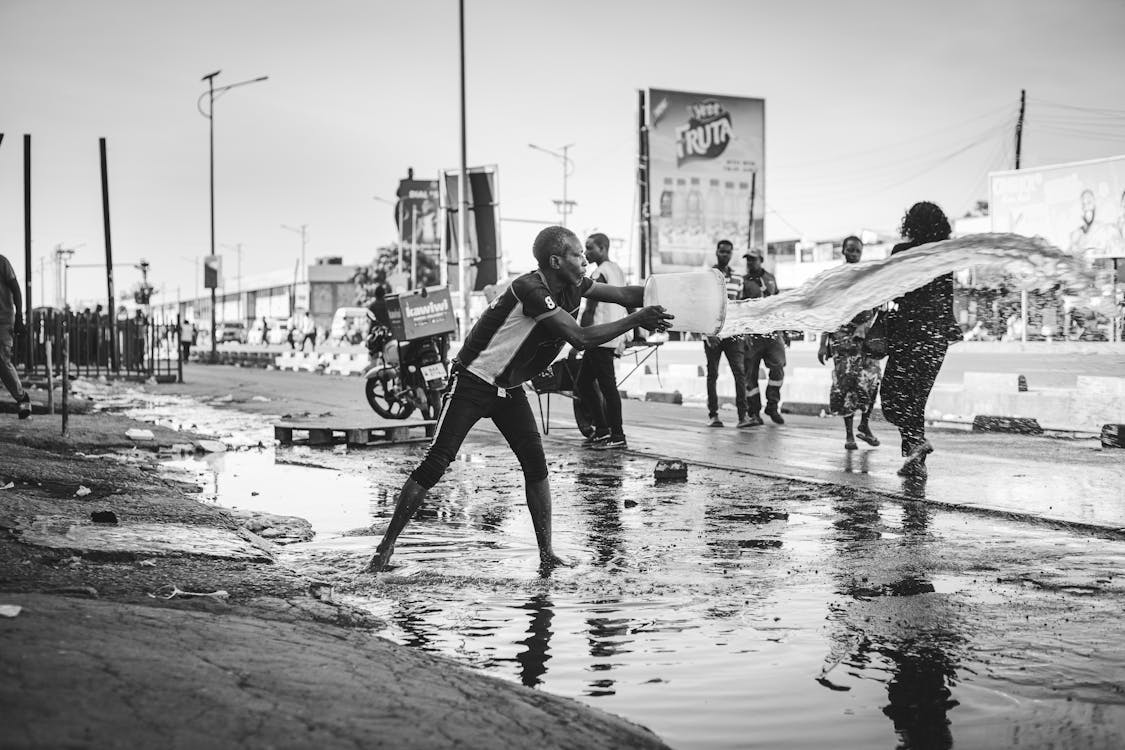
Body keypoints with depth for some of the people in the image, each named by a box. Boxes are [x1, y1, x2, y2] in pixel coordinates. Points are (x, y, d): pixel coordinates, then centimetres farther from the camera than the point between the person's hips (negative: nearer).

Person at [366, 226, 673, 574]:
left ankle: (546, 555, 1)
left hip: (509, 388, 8)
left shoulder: (573, 285, -1)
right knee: (435, 464, -10)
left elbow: (624, 294, 5)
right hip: (473, 384, -8)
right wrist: (637, 320, -26)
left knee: (536, 464, -3)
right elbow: (581, 338, -29)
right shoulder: (531, 289, -27)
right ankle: (386, 546, -1)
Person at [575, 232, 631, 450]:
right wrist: (623, 338, 24)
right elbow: (627, 304, 22)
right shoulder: (617, 270, 18)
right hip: (616, 336, 10)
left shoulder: (600, 273, -11)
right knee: (582, 383, 13)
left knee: (607, 386, -7)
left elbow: (589, 311, -15)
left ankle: (617, 436, -5)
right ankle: (601, 430, 16)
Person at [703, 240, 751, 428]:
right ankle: (713, 414, 11)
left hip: (733, 334, 3)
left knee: (740, 372, -8)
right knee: (712, 374, 4)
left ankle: (742, 415, -10)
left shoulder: (738, 279, 13)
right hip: (713, 334, -3)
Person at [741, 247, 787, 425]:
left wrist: (784, 331, 20)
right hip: (753, 334, -4)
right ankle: (753, 413, 9)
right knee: (750, 374, 0)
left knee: (778, 367, -6)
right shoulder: (743, 282, 0)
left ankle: (773, 406, 9)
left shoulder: (770, 278, 15)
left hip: (773, 332, 4)